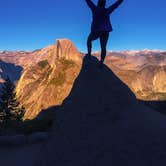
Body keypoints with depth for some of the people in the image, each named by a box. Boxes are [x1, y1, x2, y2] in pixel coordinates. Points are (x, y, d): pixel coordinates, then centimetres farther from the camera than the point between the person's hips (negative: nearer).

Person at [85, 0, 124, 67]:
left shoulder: (95, 9, 0)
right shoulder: (107, 10, 5)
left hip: (96, 31, -1)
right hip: (105, 32, 1)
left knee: (89, 39, 27)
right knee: (103, 47, 2)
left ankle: (89, 53, 13)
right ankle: (102, 61, -17)